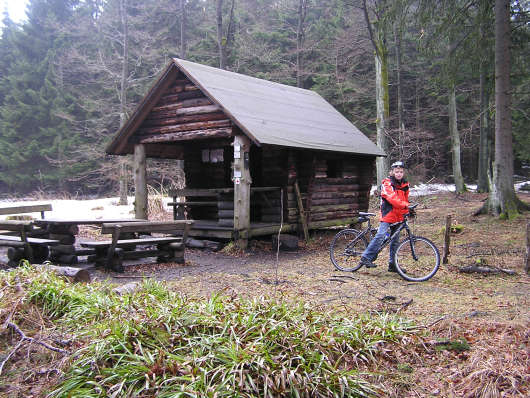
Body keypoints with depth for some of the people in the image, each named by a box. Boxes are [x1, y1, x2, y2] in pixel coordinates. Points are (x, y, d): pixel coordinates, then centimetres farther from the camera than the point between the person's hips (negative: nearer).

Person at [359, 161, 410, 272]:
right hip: (387, 215, -6)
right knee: (380, 236, -18)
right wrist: (405, 205, -33)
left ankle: (392, 264, 16)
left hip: (398, 217, 6)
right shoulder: (387, 183, -7)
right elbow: (391, 198, -23)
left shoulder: (405, 185, 14)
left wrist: (407, 212, 9)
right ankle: (366, 258, -13)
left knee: (395, 241, 9)